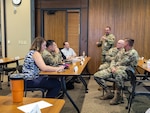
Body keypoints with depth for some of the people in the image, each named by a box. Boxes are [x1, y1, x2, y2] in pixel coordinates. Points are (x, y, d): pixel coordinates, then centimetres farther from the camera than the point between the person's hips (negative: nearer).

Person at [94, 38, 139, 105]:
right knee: (97, 76, -7)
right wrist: (112, 67, -4)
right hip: (114, 69, 8)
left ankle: (117, 95, -25)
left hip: (125, 71, -8)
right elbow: (113, 61, 16)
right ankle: (109, 93, 0)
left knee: (118, 73, -46)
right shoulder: (121, 52, 20)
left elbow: (123, 63, -10)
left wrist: (115, 66, 0)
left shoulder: (133, 53, -4)